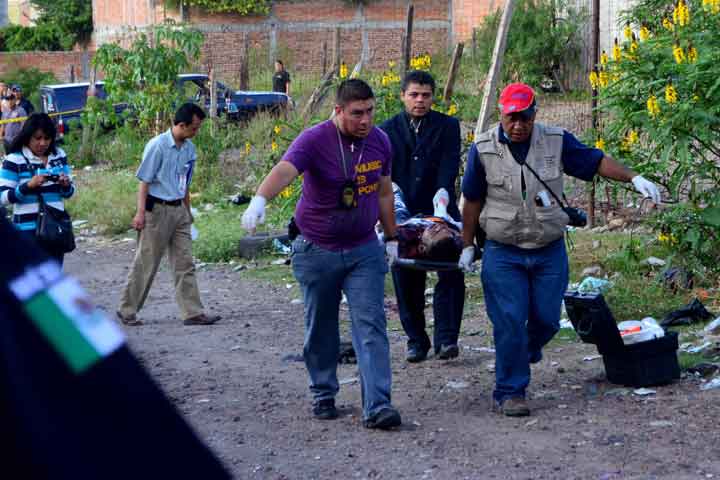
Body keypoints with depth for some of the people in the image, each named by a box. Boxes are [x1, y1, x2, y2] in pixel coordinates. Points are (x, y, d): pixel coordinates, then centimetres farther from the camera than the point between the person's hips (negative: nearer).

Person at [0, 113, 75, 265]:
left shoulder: (59, 156, 7)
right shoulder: (14, 160, -8)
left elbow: (69, 192, 14)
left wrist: (66, 185, -9)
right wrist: (29, 186, -24)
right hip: (28, 231, -5)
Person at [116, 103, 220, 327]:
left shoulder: (189, 148, 7)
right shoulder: (157, 146, -13)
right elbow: (144, 181, -11)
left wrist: (188, 211, 19)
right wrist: (140, 212, -15)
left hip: (178, 210, 7)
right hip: (157, 209, -7)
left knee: (185, 263, 4)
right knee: (146, 264, 1)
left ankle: (192, 312, 5)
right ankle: (127, 310, 13)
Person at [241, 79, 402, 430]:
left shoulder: (379, 141, 0)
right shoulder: (315, 140, -17)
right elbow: (285, 169, -36)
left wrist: (391, 237, 18)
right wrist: (260, 199, -55)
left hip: (364, 250, 3)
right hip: (317, 251, -2)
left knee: (371, 327, -7)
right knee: (320, 330, 11)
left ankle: (376, 407, -10)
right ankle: (323, 395, 30)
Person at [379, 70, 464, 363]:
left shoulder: (447, 126, 6)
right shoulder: (387, 130, 11)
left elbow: (450, 163, -8)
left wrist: (444, 191, -26)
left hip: (439, 211, -1)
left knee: (451, 275, -9)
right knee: (406, 281, 4)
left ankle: (446, 338, -4)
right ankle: (416, 340, 15)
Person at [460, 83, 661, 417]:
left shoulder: (556, 142, -2)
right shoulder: (483, 150, -5)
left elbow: (596, 161, 4)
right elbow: (472, 201, 4)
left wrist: (633, 178, -8)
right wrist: (467, 245, 7)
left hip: (550, 251, 2)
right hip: (503, 254, -2)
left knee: (547, 318, 6)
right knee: (509, 323, -6)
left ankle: (527, 351, 39)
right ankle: (510, 392, 4)